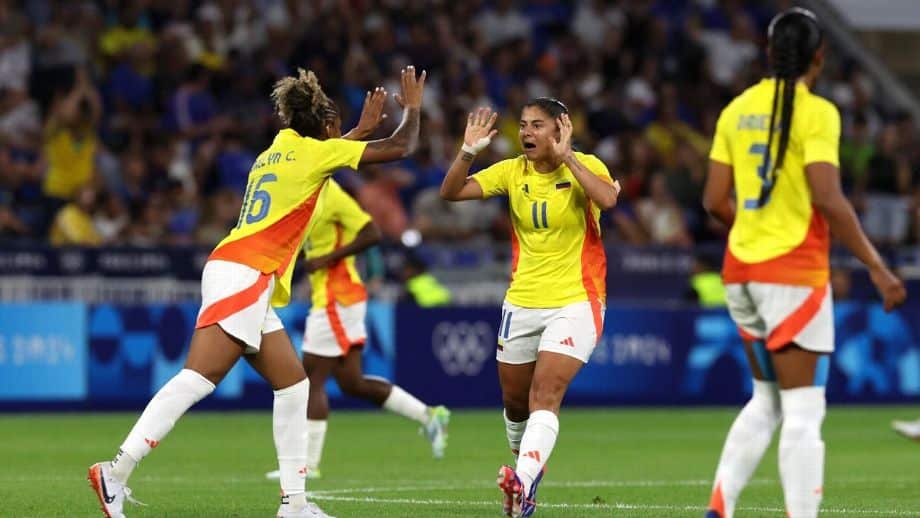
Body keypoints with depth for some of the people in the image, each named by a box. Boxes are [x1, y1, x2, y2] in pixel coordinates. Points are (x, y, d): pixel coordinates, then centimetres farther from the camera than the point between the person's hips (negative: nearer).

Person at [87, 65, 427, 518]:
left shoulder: (281, 150, 22)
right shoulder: (313, 152, 0)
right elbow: (400, 148, 2)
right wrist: (412, 107, 19)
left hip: (251, 285, 10)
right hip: (242, 274, -10)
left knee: (293, 384, 10)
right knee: (199, 378, -18)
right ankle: (116, 472, -26)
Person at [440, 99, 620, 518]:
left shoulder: (586, 167, -8)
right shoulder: (512, 172, 1)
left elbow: (608, 199, -30)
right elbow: (450, 192, -7)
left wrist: (567, 157, -28)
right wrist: (469, 151, -23)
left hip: (575, 302, -5)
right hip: (521, 304, 5)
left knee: (545, 395, -20)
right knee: (514, 400, 13)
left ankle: (524, 479, -31)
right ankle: (527, 463, 39)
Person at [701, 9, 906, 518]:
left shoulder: (737, 109, 8)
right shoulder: (816, 113, -11)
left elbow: (715, 200, 8)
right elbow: (828, 199, -20)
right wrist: (877, 267, -16)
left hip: (741, 268, 7)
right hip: (795, 273, -7)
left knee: (767, 400, 18)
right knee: (803, 412, -3)